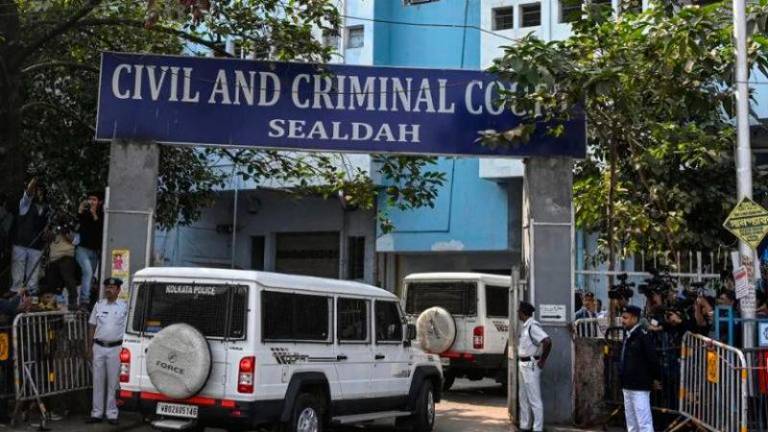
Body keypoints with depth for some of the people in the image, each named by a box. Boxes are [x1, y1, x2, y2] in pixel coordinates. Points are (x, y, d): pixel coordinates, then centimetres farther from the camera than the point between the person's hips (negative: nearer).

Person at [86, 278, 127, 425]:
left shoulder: (124, 306, 0)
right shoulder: (98, 305, 10)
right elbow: (92, 327, 14)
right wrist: (89, 346, 8)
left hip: (115, 348, -3)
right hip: (99, 347, 3)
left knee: (113, 382, 1)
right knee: (98, 381, 7)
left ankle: (112, 413, 8)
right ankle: (97, 413, 14)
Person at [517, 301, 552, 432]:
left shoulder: (533, 326, -18)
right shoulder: (524, 326, 11)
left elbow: (547, 341, -28)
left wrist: (542, 361, -20)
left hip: (531, 366, -10)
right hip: (523, 364, 10)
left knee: (534, 399, -6)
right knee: (523, 398, 16)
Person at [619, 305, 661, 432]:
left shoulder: (643, 336, -16)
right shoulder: (627, 336, 11)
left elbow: (652, 358, -15)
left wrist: (656, 378, -9)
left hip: (640, 386, -9)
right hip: (627, 386, 9)